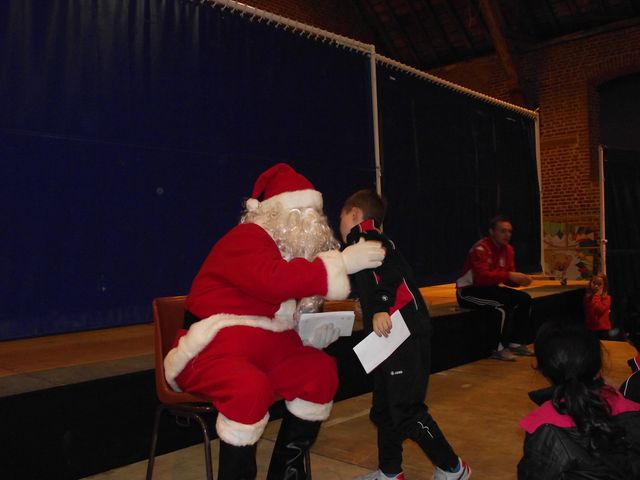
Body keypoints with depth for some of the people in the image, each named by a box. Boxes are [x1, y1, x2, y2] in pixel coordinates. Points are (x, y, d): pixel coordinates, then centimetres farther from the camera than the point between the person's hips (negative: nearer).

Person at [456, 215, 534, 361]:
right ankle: (500, 348, -19)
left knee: (524, 299, -5)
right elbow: (482, 276, -34)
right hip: (468, 291, -9)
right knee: (505, 302, -29)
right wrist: (509, 275, -38)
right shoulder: (480, 248, -20)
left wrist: (520, 279, -19)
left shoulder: (508, 249, 6)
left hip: (488, 288, 9)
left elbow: (508, 278, 4)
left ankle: (516, 343, 3)